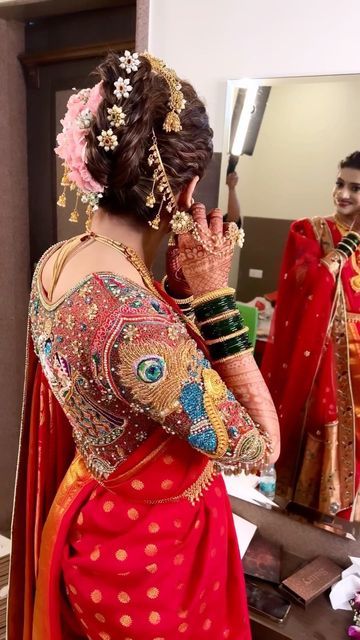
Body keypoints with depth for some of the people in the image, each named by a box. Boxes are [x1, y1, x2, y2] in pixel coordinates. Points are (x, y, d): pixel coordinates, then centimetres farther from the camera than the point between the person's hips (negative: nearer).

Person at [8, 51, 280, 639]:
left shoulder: (55, 263, -10)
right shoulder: (134, 316, -37)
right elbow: (258, 448, -25)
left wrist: (183, 285, -7)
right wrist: (214, 295, -26)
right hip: (152, 548, -7)